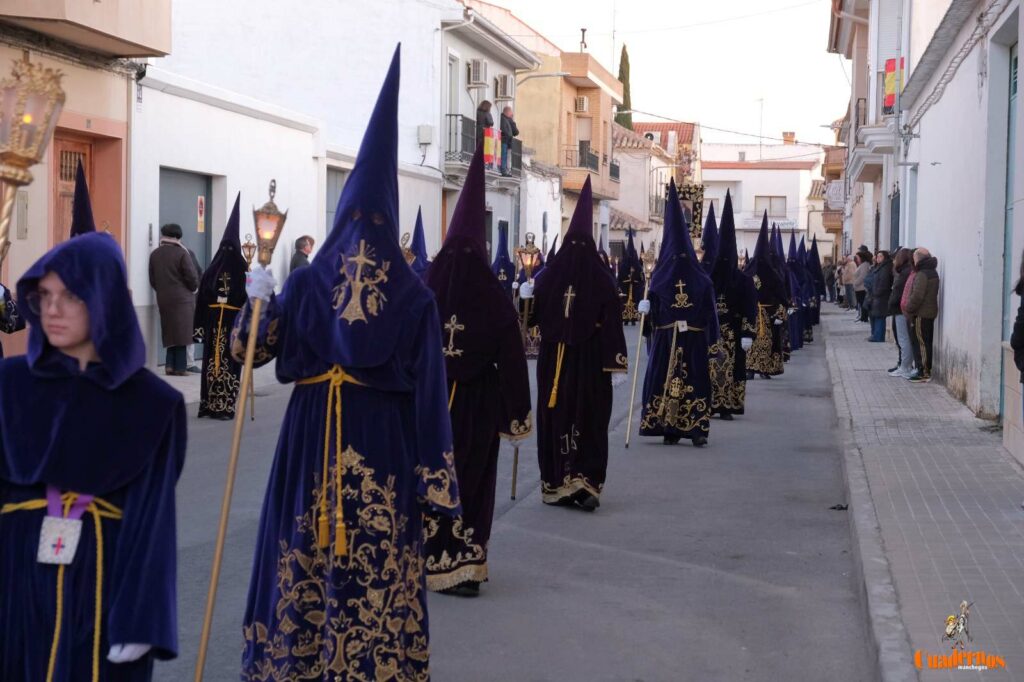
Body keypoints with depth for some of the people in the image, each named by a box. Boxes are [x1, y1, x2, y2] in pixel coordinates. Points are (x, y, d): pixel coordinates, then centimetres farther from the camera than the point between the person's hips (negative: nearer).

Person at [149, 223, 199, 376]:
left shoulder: (154, 255, 5)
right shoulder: (182, 253, -11)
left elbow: (152, 280, 10)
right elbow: (192, 277, -10)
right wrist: (193, 289, 10)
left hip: (163, 299, 5)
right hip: (182, 298, -5)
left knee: (170, 332, 14)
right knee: (181, 333, -1)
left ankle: (170, 365, 9)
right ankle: (180, 368, -1)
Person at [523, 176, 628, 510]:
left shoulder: (547, 277, -4)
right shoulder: (603, 282, -7)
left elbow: (532, 315, 7)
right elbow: (612, 326, -9)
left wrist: (525, 295, 26)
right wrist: (617, 365, -6)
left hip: (554, 361, 1)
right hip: (591, 363, -1)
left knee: (555, 419, 8)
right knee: (589, 422, 4)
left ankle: (556, 485, 12)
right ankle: (586, 483, -3)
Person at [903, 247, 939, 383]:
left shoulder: (922, 275, -18)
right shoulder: (932, 272, 13)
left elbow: (917, 296, -23)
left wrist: (909, 310, -11)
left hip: (921, 314, -10)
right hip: (930, 312, 10)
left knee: (921, 343, -5)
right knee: (926, 343, 14)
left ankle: (923, 372, -4)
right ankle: (926, 370, 20)